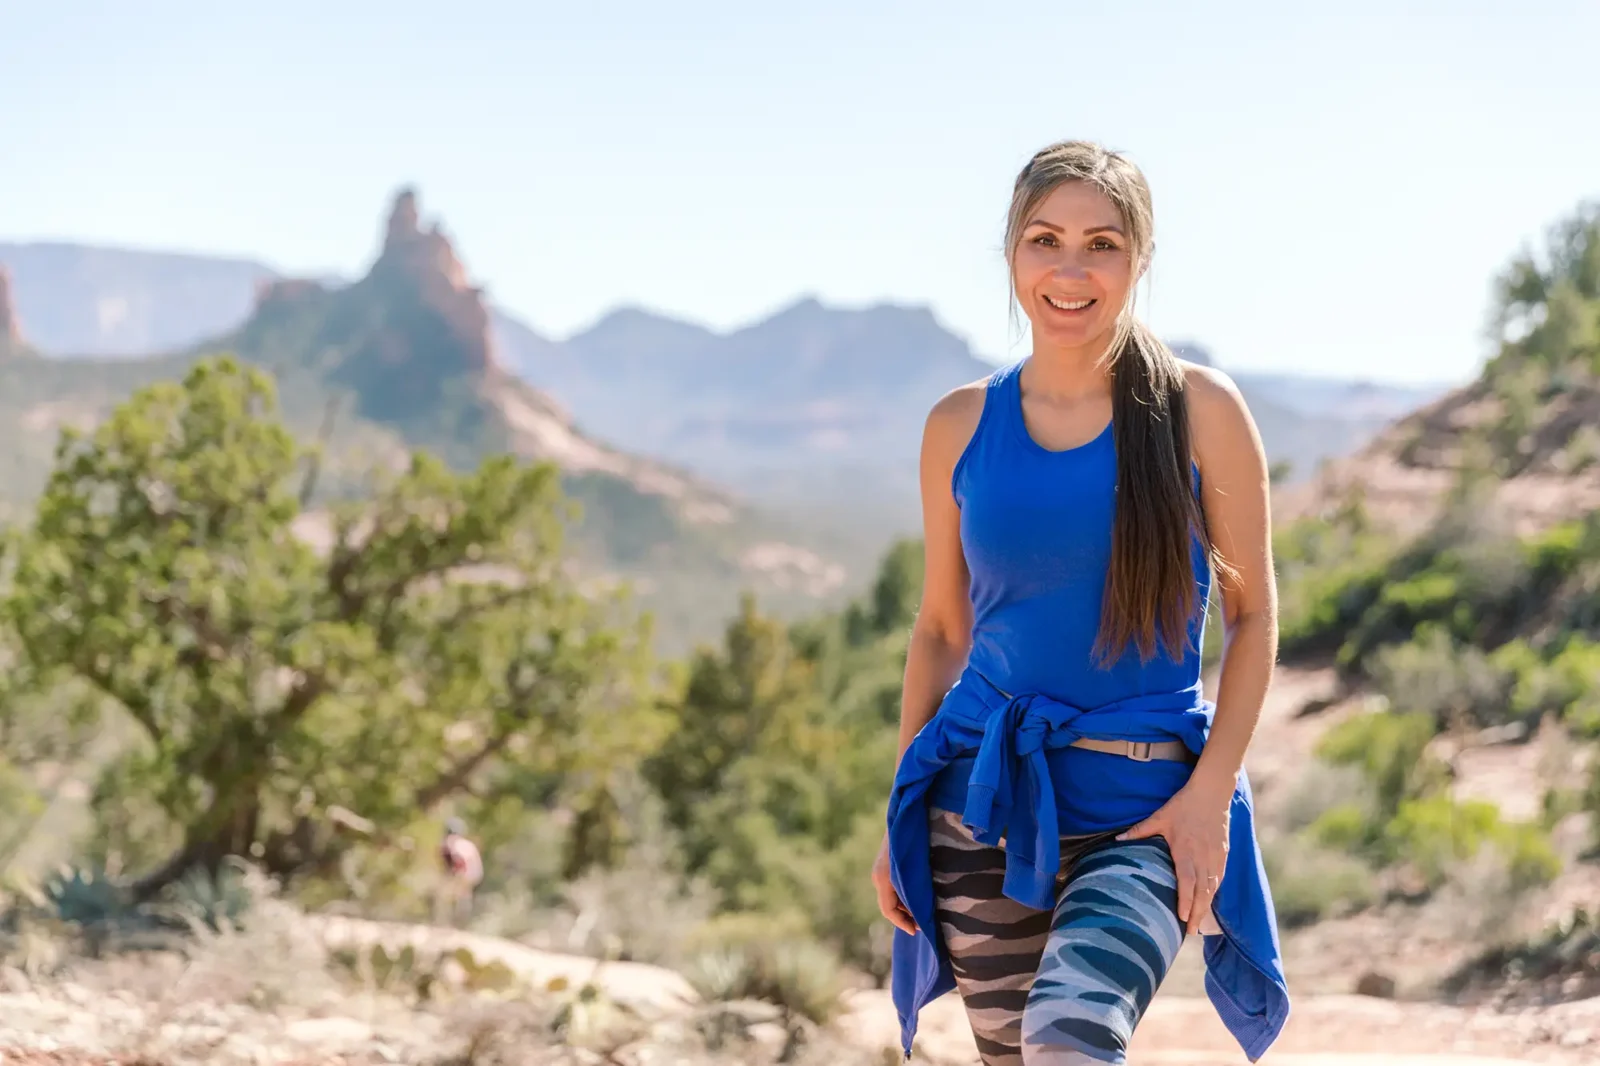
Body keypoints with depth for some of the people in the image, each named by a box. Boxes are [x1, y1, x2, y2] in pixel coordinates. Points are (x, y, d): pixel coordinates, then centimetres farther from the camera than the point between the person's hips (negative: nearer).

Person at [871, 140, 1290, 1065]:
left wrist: (1211, 789, -10)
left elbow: (1253, 615, 1)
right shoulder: (962, 426, 5)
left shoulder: (1199, 412, -3)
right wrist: (901, 818, 9)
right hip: (982, 796, 3)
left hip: (1142, 809, -3)